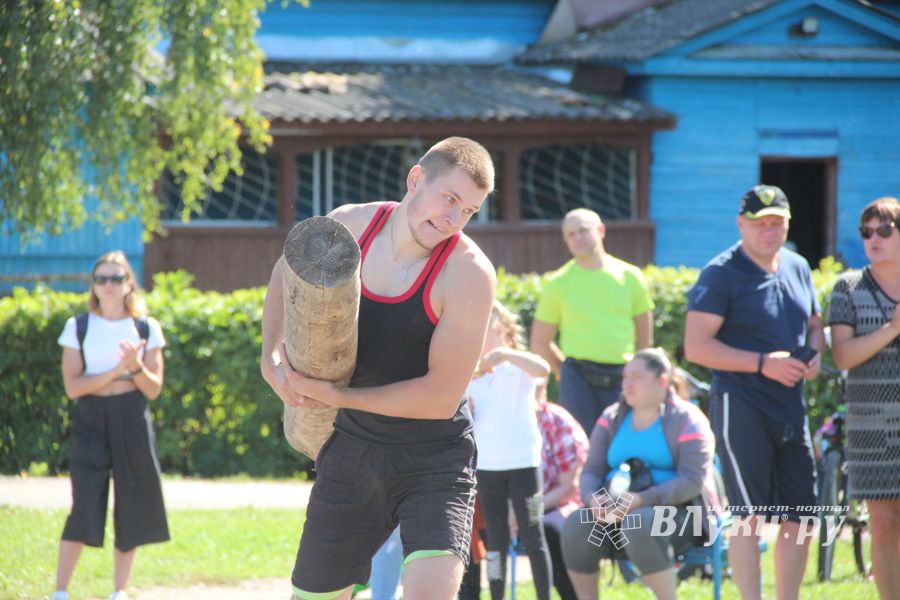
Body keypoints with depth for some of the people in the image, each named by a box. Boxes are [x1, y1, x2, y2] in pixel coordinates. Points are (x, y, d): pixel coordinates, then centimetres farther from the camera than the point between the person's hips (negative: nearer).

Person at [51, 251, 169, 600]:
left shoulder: (147, 329, 5)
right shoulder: (78, 327, 1)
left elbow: (154, 389, 3)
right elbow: (72, 386, -7)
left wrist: (135, 366, -16)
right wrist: (117, 371, -15)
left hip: (132, 423, 2)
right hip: (91, 421, -2)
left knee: (131, 506, 2)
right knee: (85, 504, -11)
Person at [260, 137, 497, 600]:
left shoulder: (468, 274, -20)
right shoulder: (349, 226, -6)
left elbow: (441, 396, -22)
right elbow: (286, 274, 16)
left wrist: (335, 397, -20)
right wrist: (272, 357, 0)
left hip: (433, 460, -5)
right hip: (351, 453, 5)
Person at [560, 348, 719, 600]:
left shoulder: (686, 420, -4)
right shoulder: (611, 419, 13)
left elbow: (692, 480, -15)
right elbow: (592, 471, 8)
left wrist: (642, 500, -28)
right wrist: (593, 499, -17)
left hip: (677, 509, -5)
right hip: (616, 508, 5)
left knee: (639, 524, -39)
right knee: (576, 525, -25)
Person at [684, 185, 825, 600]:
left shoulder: (798, 268, 14)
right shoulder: (721, 273, -7)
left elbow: (814, 325, 27)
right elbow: (696, 347, -12)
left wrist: (813, 355, 3)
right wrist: (763, 363, -18)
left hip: (791, 406, 7)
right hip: (741, 406, -7)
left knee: (801, 516, 9)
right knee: (749, 515, -12)